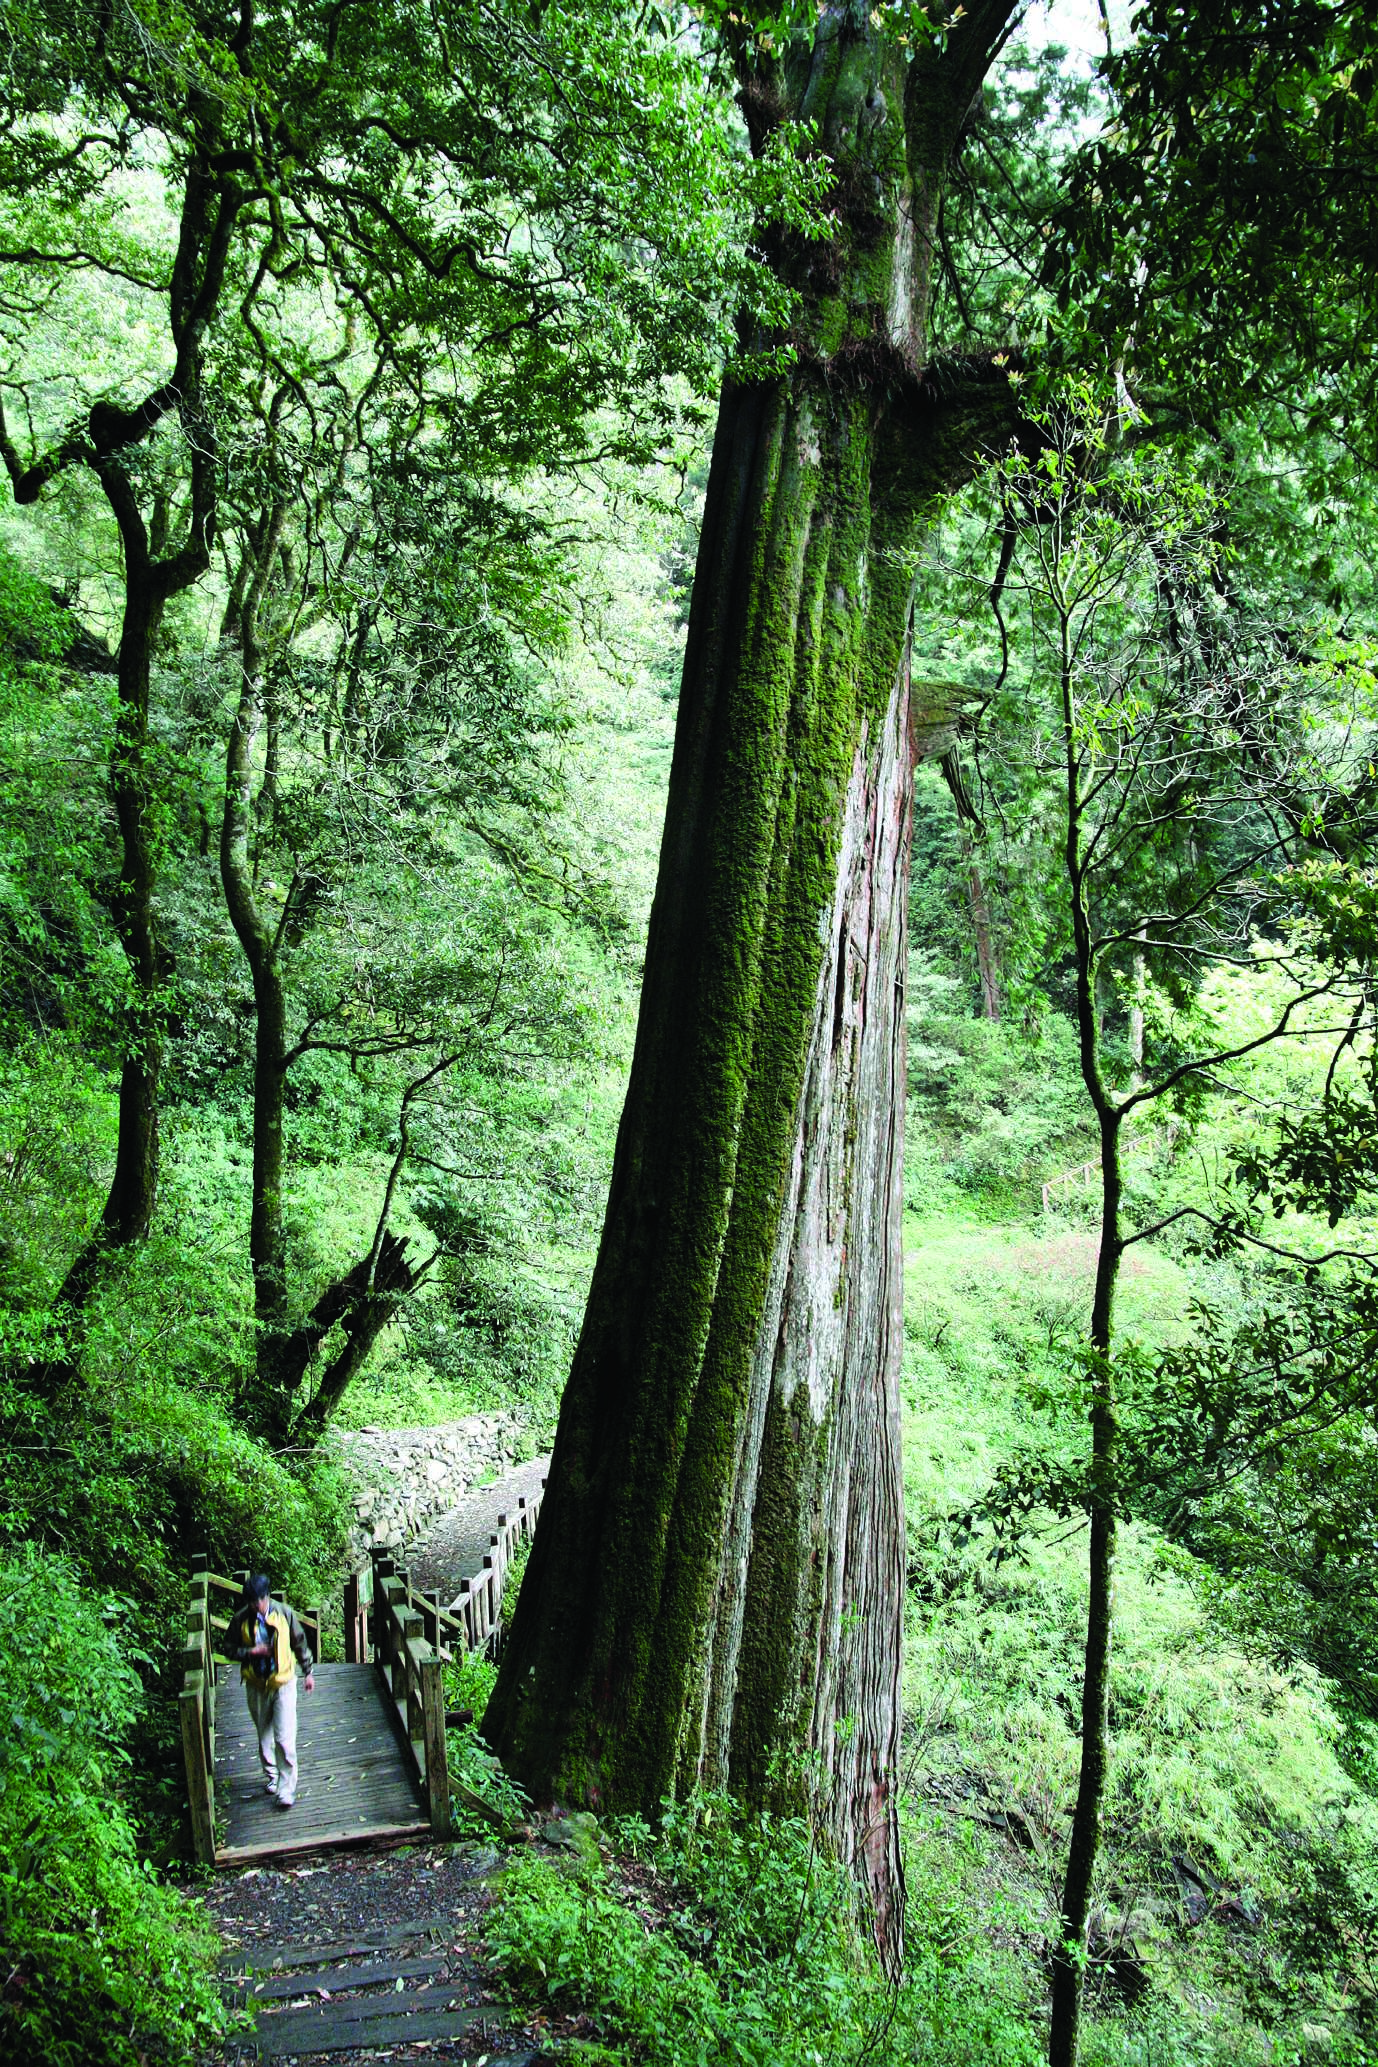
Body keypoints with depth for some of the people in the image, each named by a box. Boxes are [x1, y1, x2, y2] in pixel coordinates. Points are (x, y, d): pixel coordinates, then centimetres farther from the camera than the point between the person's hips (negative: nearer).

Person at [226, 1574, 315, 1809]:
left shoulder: (284, 1613, -12)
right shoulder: (240, 1619, -10)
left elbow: (299, 1643, 1)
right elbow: (229, 1649, 0)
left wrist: (308, 1672, 7)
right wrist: (251, 1652, -19)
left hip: (283, 1682, -2)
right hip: (256, 1685, 2)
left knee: (284, 1739, -7)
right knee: (264, 1736, 18)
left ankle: (287, 1789, 2)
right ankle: (271, 1776, 39)